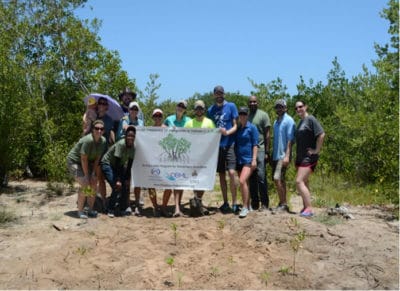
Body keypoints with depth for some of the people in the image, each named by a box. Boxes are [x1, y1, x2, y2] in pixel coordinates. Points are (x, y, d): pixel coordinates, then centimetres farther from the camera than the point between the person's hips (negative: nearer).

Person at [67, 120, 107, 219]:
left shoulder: (103, 141, -11)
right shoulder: (88, 140, -32)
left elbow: (97, 158, -4)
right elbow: (84, 159, -26)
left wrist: (93, 173, -7)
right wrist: (86, 175, -21)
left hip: (87, 163, 7)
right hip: (74, 161, -7)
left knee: (94, 183, 1)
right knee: (84, 184, -19)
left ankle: (91, 210, 13)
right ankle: (80, 211, -7)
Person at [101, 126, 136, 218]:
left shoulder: (133, 147, -11)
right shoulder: (121, 144, -30)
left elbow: (129, 165, -6)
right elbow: (117, 163, -31)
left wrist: (127, 179, -10)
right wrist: (118, 180, -32)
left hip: (119, 166, 7)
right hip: (107, 164, -7)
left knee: (125, 185, -3)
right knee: (117, 187, -18)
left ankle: (124, 207, 14)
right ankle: (111, 210, -3)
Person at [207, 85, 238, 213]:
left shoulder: (231, 106, 1)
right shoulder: (210, 110, 11)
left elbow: (235, 126, -3)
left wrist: (227, 133, -21)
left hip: (229, 144, -4)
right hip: (216, 145, 4)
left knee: (231, 173, -14)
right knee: (221, 175, 8)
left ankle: (234, 203, -6)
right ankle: (225, 203, 16)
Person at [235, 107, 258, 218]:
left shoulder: (252, 128, -2)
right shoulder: (237, 129, 13)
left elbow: (255, 144, -6)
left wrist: (254, 159, -13)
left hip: (248, 159, -6)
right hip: (239, 159, 6)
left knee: (242, 181, -20)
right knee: (244, 183, 10)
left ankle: (245, 207, -12)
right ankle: (248, 205, 20)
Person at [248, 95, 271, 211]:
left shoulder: (263, 115, 0)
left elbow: (267, 134, -3)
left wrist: (267, 152, -9)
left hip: (260, 150, -5)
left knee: (261, 176, -8)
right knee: (251, 178, 7)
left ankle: (264, 203, -1)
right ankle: (254, 203, 13)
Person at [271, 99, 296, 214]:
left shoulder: (289, 121, -7)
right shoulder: (276, 121, 17)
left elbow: (290, 139, -13)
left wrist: (287, 156, -20)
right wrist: (272, 154, 17)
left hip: (283, 155, -8)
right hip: (276, 155, 8)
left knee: (277, 178, -14)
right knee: (280, 180, 10)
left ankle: (283, 204, -6)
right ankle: (283, 204, 17)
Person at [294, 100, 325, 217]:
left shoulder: (310, 119, -10)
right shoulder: (300, 122, 15)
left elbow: (321, 134, -19)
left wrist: (317, 150, -16)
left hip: (309, 157, -9)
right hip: (300, 157, 9)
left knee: (299, 182, -17)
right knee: (304, 183, 12)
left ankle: (309, 209, -15)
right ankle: (305, 208, 21)